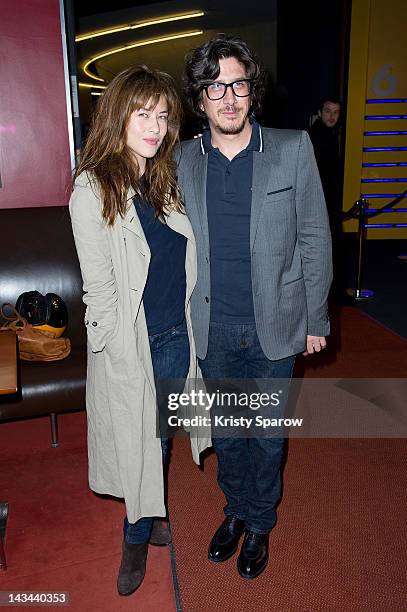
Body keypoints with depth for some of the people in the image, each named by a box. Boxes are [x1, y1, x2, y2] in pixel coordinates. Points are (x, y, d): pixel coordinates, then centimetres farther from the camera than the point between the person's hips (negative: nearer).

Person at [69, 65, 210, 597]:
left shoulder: (166, 180, 5)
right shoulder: (92, 189, -13)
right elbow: (99, 287, -14)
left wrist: (189, 323, 8)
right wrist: (127, 359, -13)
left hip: (177, 333, 5)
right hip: (131, 343, -5)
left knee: (158, 438, 18)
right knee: (137, 441, 12)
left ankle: (140, 532, 43)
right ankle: (139, 535, 39)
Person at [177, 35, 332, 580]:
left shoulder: (294, 149, -6)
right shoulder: (184, 160, 0)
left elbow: (315, 239, -2)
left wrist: (316, 319, -1)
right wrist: (186, 318, 5)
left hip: (275, 327, -1)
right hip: (213, 330, 2)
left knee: (268, 435, 15)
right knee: (226, 431, 19)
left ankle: (260, 524, 41)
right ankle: (236, 511, 45)